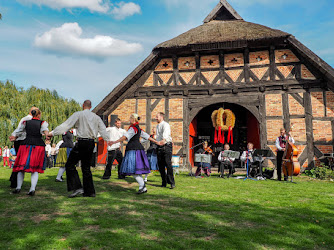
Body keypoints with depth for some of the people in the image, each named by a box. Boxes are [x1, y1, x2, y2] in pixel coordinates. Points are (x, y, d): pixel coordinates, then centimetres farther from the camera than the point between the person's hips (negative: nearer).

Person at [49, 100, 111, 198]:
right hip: (91, 143, 6)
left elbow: (66, 125, -5)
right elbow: (103, 130, 14)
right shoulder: (96, 117, 13)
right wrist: (108, 140, 24)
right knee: (86, 167, 13)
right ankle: (89, 191, 15)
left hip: (82, 143, -6)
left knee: (70, 165, 4)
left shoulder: (78, 114, -2)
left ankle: (77, 188, -5)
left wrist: (52, 133, 2)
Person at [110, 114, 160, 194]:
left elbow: (125, 137, -21)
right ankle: (143, 187, 10)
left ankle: (143, 187, -9)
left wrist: (115, 142, -27)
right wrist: (157, 142, 30)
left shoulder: (133, 128, -9)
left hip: (134, 149, -10)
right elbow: (147, 136, 23)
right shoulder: (138, 129, 20)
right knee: (136, 170, 10)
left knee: (133, 170, -9)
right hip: (138, 148, 10)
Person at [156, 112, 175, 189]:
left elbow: (166, 133, -28)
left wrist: (163, 140, -44)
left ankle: (172, 182, -4)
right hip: (159, 147, 7)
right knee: (160, 165, 5)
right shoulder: (157, 126, 19)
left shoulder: (165, 125, -8)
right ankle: (164, 182, 15)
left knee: (168, 164, -12)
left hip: (167, 146, -7)